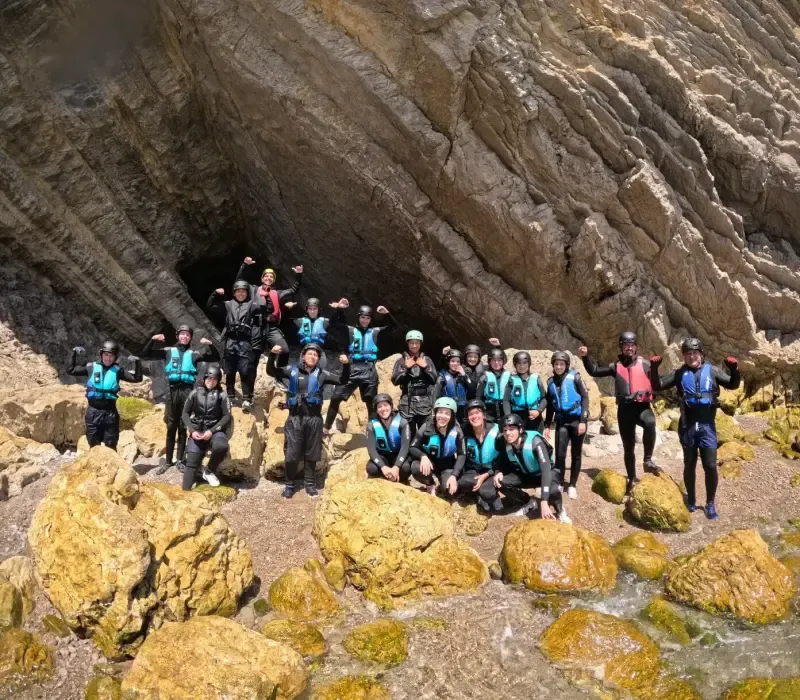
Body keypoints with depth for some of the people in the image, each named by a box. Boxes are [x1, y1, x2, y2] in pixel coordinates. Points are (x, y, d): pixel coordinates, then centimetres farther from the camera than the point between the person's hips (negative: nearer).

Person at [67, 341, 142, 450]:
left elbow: (137, 378, -4)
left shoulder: (117, 370, 0)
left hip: (110, 412, -1)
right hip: (93, 411, 1)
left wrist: (137, 363, -14)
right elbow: (71, 370, 8)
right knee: (93, 446, 11)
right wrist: (74, 354, 1)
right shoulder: (91, 367, 2)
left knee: (111, 447, 6)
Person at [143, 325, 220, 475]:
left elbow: (216, 358, 7)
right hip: (172, 390, 0)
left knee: (183, 427, 4)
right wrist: (152, 340, -7)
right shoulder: (168, 351, 9)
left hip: (187, 391, 0)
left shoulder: (194, 354, 9)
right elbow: (145, 353, 8)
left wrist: (210, 345, -8)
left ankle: (180, 460, 11)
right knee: (171, 427, 5)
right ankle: (167, 460, 11)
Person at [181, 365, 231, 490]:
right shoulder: (195, 393, 5)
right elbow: (185, 413, 8)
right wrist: (192, 430, -9)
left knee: (221, 446, -32)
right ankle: (186, 491, 4)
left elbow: (227, 417, -5)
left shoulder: (222, 395, 1)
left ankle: (209, 470, -8)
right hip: (197, 431, 2)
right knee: (191, 462, -13)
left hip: (215, 430, -2)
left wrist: (211, 431, -16)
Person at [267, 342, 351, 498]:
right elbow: (271, 371, 3)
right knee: (292, 453, 2)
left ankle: (310, 484, 22)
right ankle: (290, 484, 17)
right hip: (295, 418, -1)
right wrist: (273, 355, -14)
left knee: (311, 453, 9)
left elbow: (342, 381, 6)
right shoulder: (292, 370, 5)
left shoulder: (321, 374, 6)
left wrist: (346, 365, -11)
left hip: (314, 418, 1)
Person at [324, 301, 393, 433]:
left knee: (371, 402, 7)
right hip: (352, 368, -1)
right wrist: (338, 308, -11)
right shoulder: (351, 330, 9)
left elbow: (392, 325, 8)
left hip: (369, 370, 1)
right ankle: (326, 427, 2)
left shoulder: (375, 332, 12)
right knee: (336, 397, -6)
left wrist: (387, 313, -7)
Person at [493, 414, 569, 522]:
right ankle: (531, 504, 3)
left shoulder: (535, 442, -32)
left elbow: (546, 470, -40)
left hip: (548, 473, -5)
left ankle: (560, 511, -5)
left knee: (553, 490, -40)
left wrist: (544, 502, -47)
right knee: (499, 482, -20)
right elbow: (500, 463, 2)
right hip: (526, 475, 5)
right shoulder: (505, 445, -16)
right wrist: (498, 472, -26)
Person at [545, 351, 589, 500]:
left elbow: (585, 397, -7)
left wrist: (583, 421, -13)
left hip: (577, 419, -3)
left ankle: (573, 485, 15)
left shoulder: (574, 377, -6)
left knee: (576, 454, 5)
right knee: (560, 453, -8)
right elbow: (550, 405, 14)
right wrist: (547, 425, 11)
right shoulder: (551, 382, 7)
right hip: (561, 421, 3)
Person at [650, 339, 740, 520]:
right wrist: (654, 368, -11)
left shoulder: (712, 370, 3)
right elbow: (658, 386, 5)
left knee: (710, 466, -4)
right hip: (687, 426, 1)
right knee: (689, 465, 11)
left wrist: (734, 370, -20)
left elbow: (733, 384, 0)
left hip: (707, 425, -1)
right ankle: (690, 501, 24)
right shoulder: (680, 373, 4)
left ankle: (710, 504, 10)